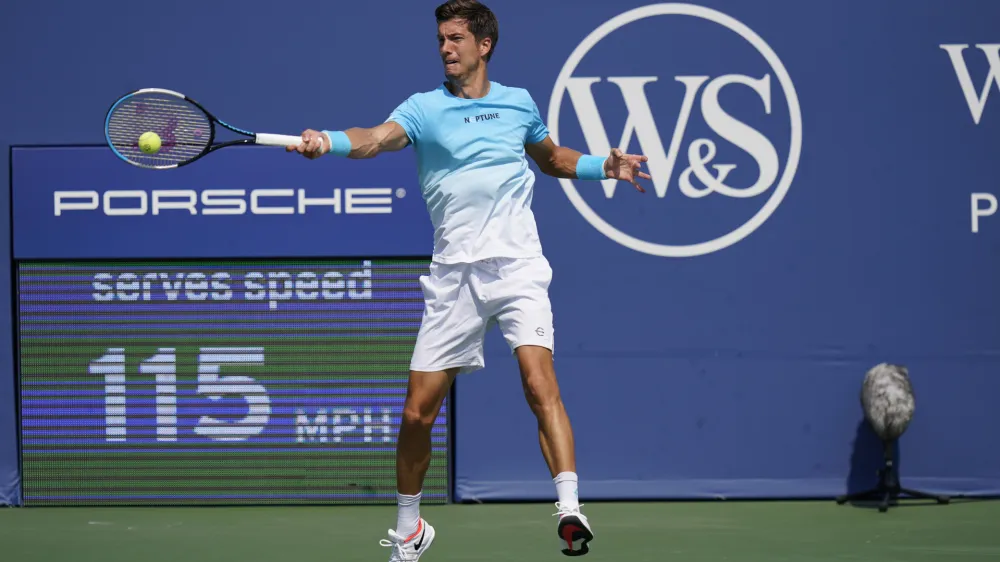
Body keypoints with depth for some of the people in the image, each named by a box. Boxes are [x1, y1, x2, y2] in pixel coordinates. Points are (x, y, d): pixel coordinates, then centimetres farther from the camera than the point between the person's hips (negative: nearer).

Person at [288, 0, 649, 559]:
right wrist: (328, 141, -36)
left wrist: (604, 166, 16)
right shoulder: (424, 108, 4)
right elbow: (377, 138, -16)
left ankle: (570, 511, -28)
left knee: (540, 381, -22)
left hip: (516, 265, 0)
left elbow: (552, 157, 32)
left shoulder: (520, 103, 12)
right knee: (418, 413, 2)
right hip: (453, 274, 0)